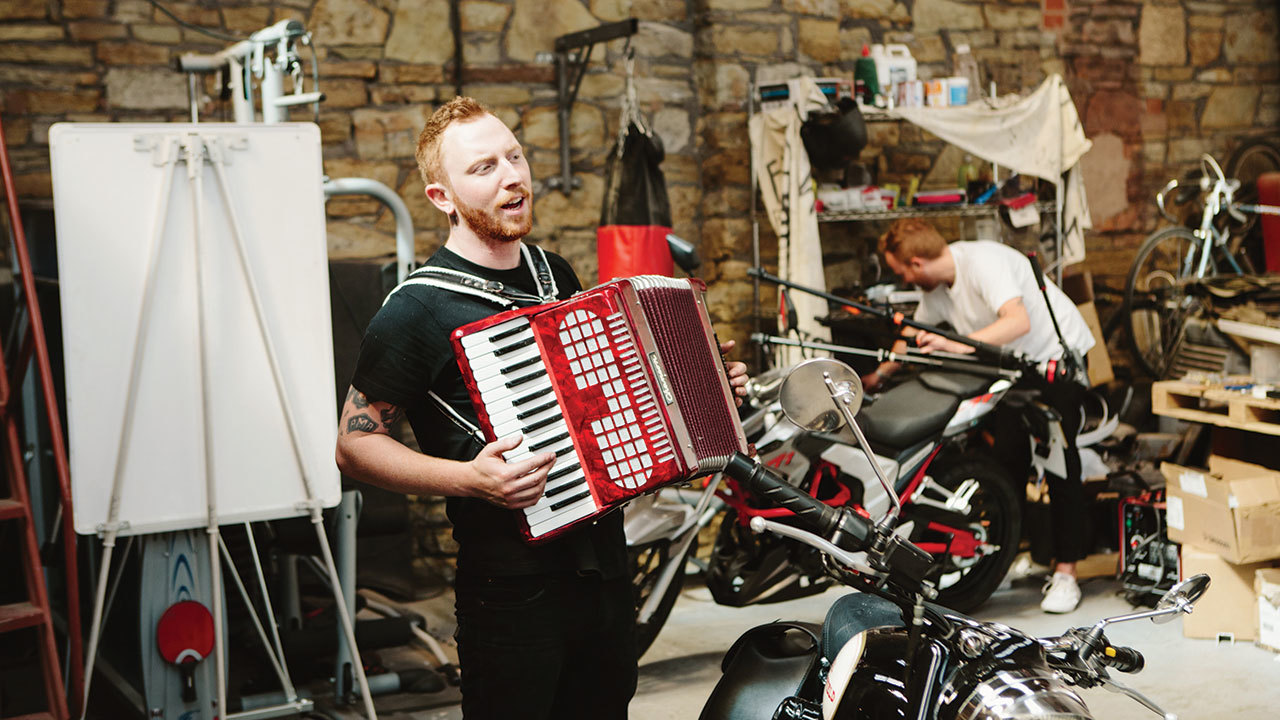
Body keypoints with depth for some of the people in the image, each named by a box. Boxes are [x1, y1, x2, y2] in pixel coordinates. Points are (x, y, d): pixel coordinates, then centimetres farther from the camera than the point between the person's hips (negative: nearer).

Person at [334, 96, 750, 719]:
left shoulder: (556, 274, 10)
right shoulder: (416, 309, -13)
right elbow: (355, 445, -10)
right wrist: (467, 478, -24)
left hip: (603, 559, 7)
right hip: (514, 590, -7)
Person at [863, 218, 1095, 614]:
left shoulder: (982, 261, -27)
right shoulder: (936, 284, 0)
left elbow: (1019, 321, -41)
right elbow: (916, 335, 18)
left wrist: (957, 345, -49)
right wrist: (878, 375, 19)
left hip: (1059, 355, -8)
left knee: (1060, 462, -10)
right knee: (1008, 461, 2)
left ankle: (1065, 573, -6)